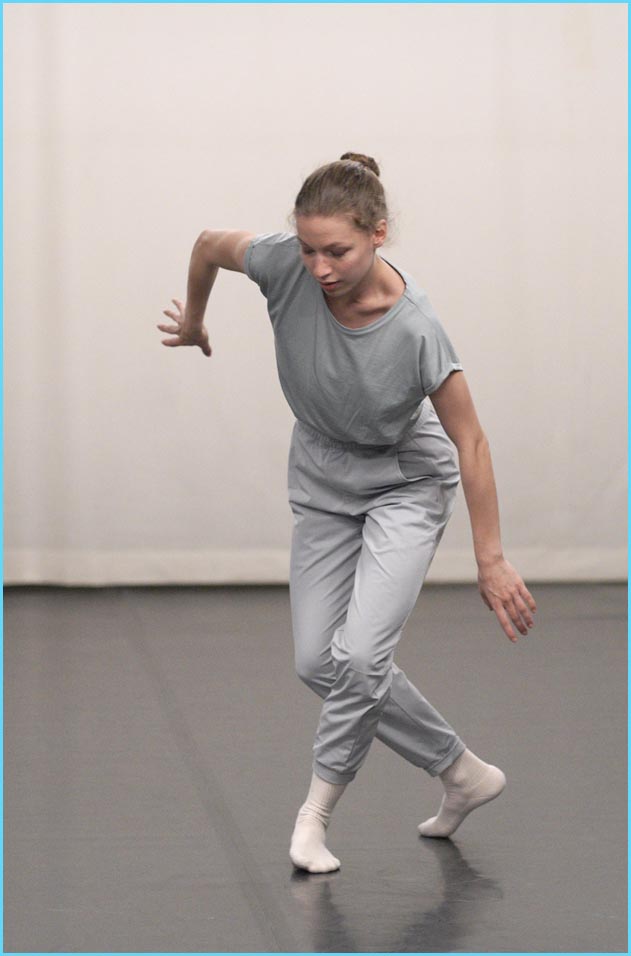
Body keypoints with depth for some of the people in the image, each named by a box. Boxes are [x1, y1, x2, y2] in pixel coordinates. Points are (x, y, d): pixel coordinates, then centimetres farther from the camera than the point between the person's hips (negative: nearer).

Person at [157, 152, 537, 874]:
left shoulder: (415, 331, -32)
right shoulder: (285, 265, -25)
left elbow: (470, 443, -21)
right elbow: (209, 243, -2)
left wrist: (490, 561, -15)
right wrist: (192, 323, 15)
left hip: (406, 485, -5)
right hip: (323, 486, 5)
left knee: (359, 653, -21)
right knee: (319, 663, 1)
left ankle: (317, 809, -1)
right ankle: (462, 773, 16)